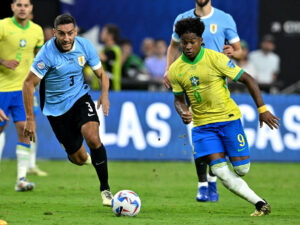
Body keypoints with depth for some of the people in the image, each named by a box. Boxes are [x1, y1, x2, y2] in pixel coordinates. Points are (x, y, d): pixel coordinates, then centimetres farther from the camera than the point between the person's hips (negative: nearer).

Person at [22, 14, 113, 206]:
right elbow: (29, 84, -17)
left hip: (80, 98, 2)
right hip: (56, 107, -2)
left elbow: (101, 74, 2)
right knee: (80, 159, 2)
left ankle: (105, 189, -15)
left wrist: (104, 94, -20)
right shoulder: (47, 53, -22)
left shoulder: (85, 46, -10)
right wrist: (30, 119, -19)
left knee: (93, 138, -26)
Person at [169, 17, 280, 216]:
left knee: (241, 169, -6)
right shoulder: (175, 70, -1)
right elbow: (179, 99, 13)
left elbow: (247, 79, -8)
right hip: (202, 124, 2)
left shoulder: (216, 59, -12)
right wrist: (183, 113, -11)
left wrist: (262, 109, -12)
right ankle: (260, 204, -5)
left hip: (228, 117, -2)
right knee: (220, 171, -14)